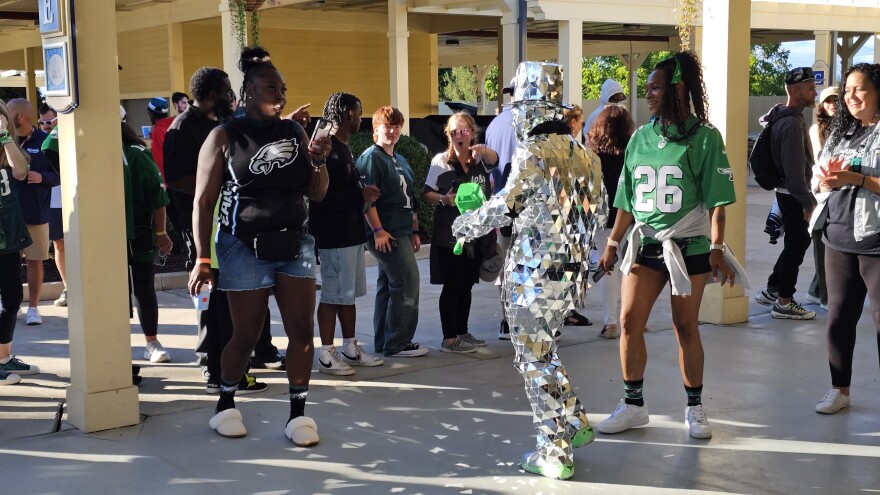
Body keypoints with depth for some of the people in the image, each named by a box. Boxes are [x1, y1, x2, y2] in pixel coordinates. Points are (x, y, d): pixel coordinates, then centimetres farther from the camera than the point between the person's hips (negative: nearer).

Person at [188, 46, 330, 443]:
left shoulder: (295, 132, 9)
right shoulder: (225, 137, -3)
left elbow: (316, 194, 13)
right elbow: (203, 201, -4)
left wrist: (318, 162, -7)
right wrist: (202, 260, -9)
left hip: (295, 243, 4)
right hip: (245, 247, -4)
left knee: (302, 330, -2)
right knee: (246, 335, 3)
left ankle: (298, 411, 11)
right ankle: (226, 403, 26)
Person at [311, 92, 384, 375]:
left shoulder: (343, 149, 16)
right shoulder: (327, 150, -16)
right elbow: (322, 196, -23)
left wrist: (364, 193, 4)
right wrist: (360, 195, -17)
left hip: (351, 232, 10)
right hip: (334, 235, -10)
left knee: (348, 294, 15)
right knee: (332, 295, -3)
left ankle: (350, 349, 25)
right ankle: (326, 355, 4)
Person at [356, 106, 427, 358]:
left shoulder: (400, 160, 20)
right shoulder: (371, 157, -8)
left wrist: (414, 231, 20)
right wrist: (378, 230, -21)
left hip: (401, 232, 9)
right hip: (386, 233, -9)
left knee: (388, 286, 11)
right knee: (408, 281, -12)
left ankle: (383, 343, 17)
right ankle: (396, 343, -6)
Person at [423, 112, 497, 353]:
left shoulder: (480, 159, 5)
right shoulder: (441, 161, -2)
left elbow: (493, 159, -18)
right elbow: (426, 193, -2)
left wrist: (482, 150, -41)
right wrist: (444, 199, -22)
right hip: (449, 234, -4)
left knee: (466, 285, 13)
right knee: (452, 285, -3)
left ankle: (462, 333, 23)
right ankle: (449, 338, 1)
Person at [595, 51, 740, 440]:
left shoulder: (704, 137, -5)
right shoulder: (640, 137, 8)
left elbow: (716, 200, -8)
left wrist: (717, 249, -14)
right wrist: (612, 243, 10)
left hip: (689, 246, -4)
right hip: (644, 244, 4)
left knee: (686, 328, 3)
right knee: (629, 321, -3)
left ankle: (695, 408, 20)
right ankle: (633, 406, 11)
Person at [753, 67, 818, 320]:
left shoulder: (790, 118, 13)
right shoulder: (791, 124, -20)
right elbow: (794, 169, -24)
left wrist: (807, 197, 22)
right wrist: (807, 201, -19)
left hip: (791, 193, 10)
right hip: (793, 195, -10)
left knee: (800, 241, 19)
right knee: (796, 245, -1)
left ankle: (771, 290, 28)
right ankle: (784, 302, 10)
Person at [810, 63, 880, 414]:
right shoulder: (841, 132, 14)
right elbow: (821, 179, 18)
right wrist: (827, 181, -3)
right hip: (838, 239, 7)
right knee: (839, 316, 12)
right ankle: (840, 389, 24)